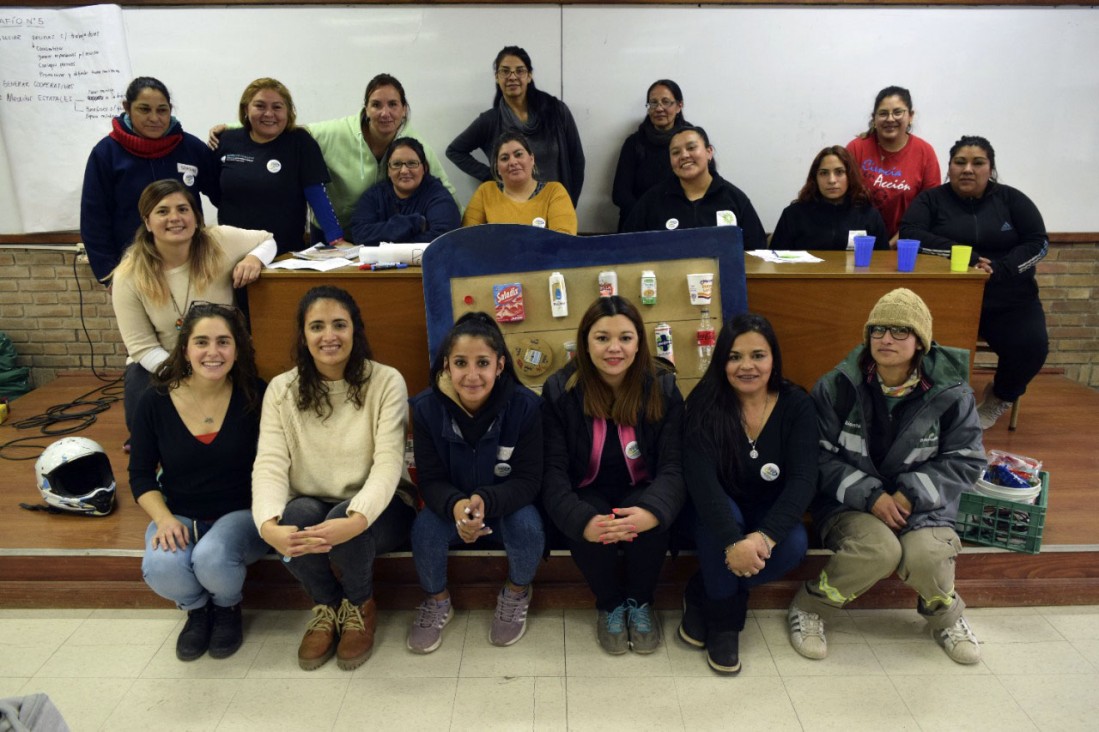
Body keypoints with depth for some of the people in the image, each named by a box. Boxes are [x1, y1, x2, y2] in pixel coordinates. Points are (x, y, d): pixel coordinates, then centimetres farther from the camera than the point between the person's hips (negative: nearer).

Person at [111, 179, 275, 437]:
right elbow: (142, 347, -12)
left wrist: (255, 258, -20)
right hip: (159, 364, 0)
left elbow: (268, 240, 4)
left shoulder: (220, 241, -15)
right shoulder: (128, 277, -15)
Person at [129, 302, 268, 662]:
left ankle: (227, 607, 6)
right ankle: (196, 608, 10)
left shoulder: (254, 395, -10)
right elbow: (141, 474, 3)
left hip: (240, 513, -2)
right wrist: (164, 518, -13)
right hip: (179, 517, 2)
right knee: (160, 568, -30)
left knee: (212, 559, -33)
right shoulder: (156, 402, -5)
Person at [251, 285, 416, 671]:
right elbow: (269, 465, -13)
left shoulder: (386, 382, -11)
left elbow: (388, 463, -20)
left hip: (375, 509, -2)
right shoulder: (282, 389, -2)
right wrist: (269, 524, -34)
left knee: (343, 523, -34)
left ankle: (360, 606, 1)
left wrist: (355, 519, -39)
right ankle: (326, 606, 0)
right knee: (296, 516, -32)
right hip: (311, 509, 2)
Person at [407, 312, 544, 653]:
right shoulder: (426, 407, -17)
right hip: (451, 507, 1)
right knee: (424, 528, -28)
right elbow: (431, 480, -13)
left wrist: (486, 500, -39)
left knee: (528, 527, -31)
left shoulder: (525, 405, -21)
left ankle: (516, 593, 3)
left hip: (508, 506, -1)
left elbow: (528, 480, -18)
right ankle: (437, 600, 4)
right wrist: (455, 505, -38)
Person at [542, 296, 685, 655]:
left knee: (653, 523, -31)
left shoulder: (662, 387, -11)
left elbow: (673, 465, -15)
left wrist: (651, 511, -38)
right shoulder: (560, 390, -12)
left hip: (641, 490, 1)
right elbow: (554, 471, -15)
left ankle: (640, 602, 1)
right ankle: (610, 605, 2)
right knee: (585, 530, -31)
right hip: (588, 493, 0)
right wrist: (582, 521, -36)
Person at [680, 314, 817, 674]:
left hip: (769, 514, 2)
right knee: (724, 515, -35)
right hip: (716, 512, -2)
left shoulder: (796, 405, -11)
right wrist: (732, 541, -43)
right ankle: (724, 620, -10)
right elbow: (700, 477, -29)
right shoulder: (705, 404, -17)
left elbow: (803, 479, -21)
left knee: (794, 546, -29)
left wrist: (765, 536, -38)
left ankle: (702, 593, -6)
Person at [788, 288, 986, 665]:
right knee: (879, 549, -32)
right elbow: (819, 457, -7)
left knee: (926, 556, -29)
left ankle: (946, 616, 9)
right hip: (850, 501, -2)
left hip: (922, 503, 2)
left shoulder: (949, 393, -5)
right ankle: (808, 607, -5)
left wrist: (911, 494, -15)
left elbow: (966, 460, -1)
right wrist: (870, 495, -19)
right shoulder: (838, 387, -8)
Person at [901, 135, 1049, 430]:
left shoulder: (1011, 199, 8)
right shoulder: (932, 199, 4)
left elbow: (1039, 242, 2)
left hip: (1009, 299, 2)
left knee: (1031, 347, -23)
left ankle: (1000, 397, 12)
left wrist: (998, 269, -16)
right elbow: (909, 233, -12)